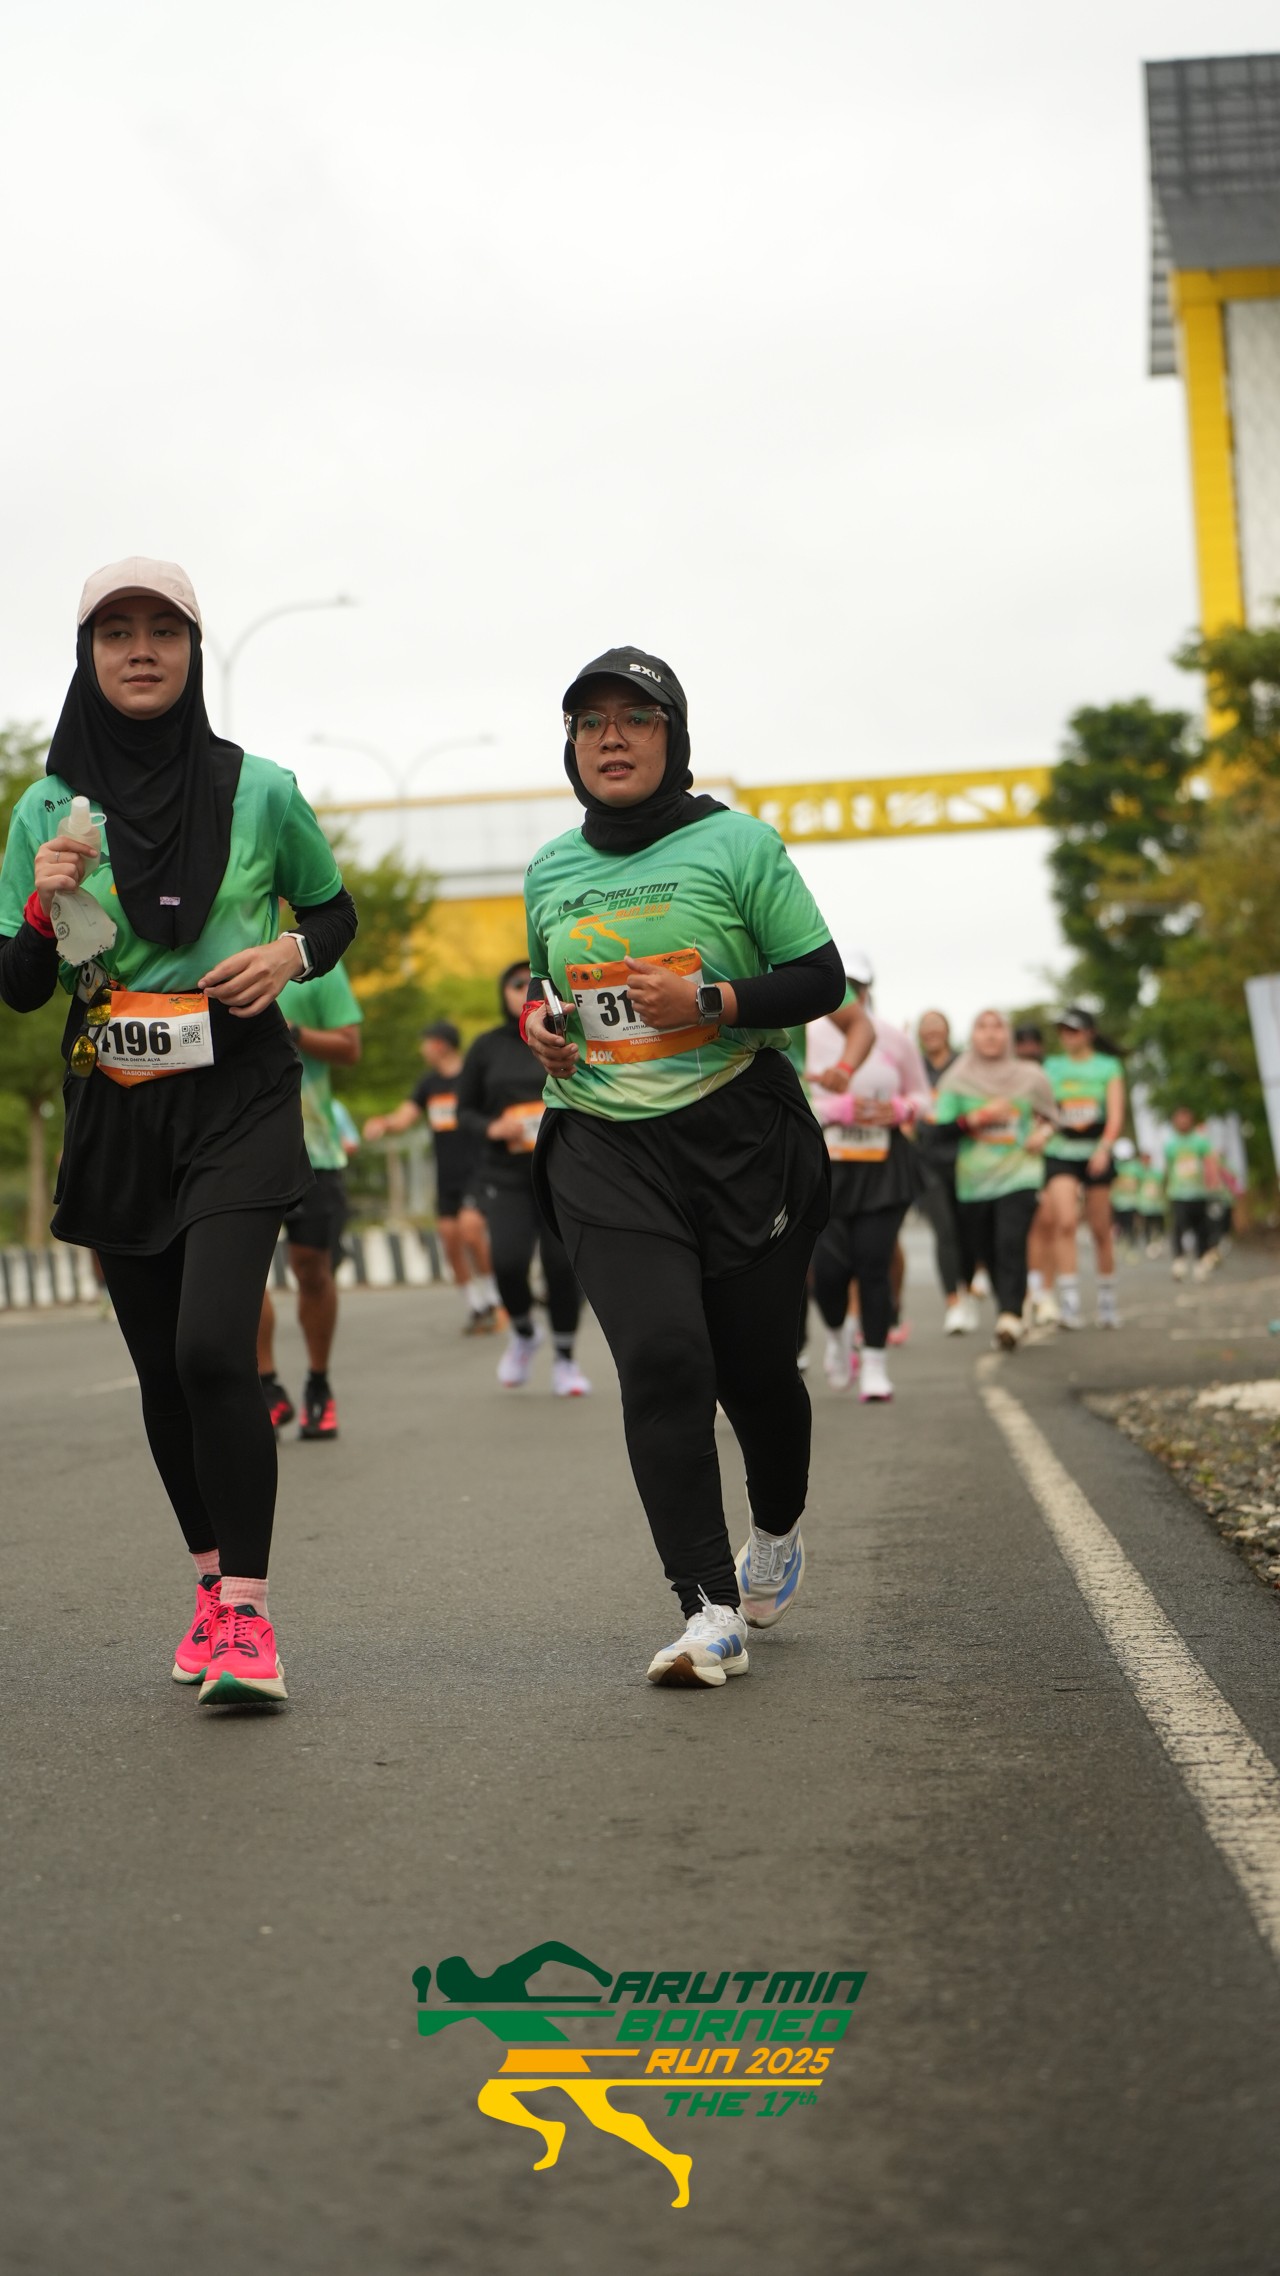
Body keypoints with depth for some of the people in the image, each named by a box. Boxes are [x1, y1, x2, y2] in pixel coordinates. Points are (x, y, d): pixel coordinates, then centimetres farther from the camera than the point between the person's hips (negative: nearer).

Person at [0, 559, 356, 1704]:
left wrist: (290, 952, -8)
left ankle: (245, 1612, -12)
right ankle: (214, 1579, 26)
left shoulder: (258, 790, -1)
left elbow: (335, 911, 14)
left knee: (213, 1345, -18)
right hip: (114, 1113, 3)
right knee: (161, 1365, 9)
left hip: (237, 1098, -3)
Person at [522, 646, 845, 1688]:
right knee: (661, 1357, -16)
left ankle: (778, 1532, 39)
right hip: (605, 1145, 2)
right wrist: (537, 1021, 6)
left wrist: (708, 1000, -17)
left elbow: (822, 978, -2)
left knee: (753, 1362, 5)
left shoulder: (738, 846, -1)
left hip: (743, 1139, -2)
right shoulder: (551, 872, 12)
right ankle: (711, 1612, -16)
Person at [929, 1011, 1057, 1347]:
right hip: (973, 1181, 2)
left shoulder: (1030, 1077, 10)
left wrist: (1043, 1133, 3)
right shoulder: (957, 1080, 6)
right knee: (985, 1251, 3)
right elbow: (938, 1127, -2)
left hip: (1018, 1177, -2)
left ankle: (1010, 1316, -28)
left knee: (1011, 1244, -20)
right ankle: (1009, 1308, 21)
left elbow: (1049, 1116, 24)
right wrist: (977, 1118, -14)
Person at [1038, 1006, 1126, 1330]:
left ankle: (1107, 1300, 21)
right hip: (1060, 1154, 0)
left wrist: (1104, 1148, -20)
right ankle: (1068, 1302, -22)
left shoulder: (1108, 1067, 4)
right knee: (1065, 1221, -18)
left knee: (1100, 1228, 6)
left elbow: (1116, 1115, -5)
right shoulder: (1051, 1067, 8)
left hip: (1096, 1154, 0)